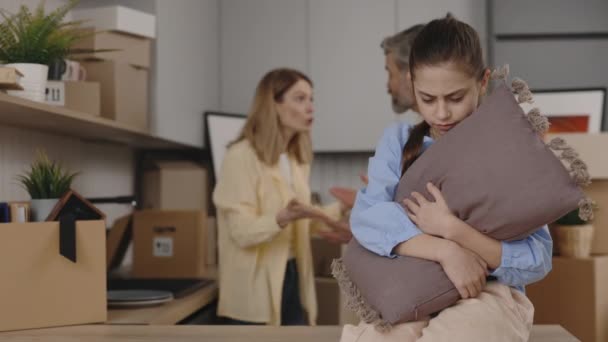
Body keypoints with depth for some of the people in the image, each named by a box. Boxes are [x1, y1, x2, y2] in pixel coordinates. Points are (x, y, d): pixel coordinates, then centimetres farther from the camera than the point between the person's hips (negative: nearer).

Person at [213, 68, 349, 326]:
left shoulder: (297, 160, 12)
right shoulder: (241, 156, -13)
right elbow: (243, 232, -20)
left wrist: (343, 206, 8)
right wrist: (285, 217, -36)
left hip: (292, 280, 8)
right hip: (256, 289, -8)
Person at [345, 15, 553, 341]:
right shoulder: (398, 141, 7)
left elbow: (537, 261, -9)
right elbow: (365, 216, -11)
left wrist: (451, 228, -22)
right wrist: (447, 251, -23)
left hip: (487, 296, -1)